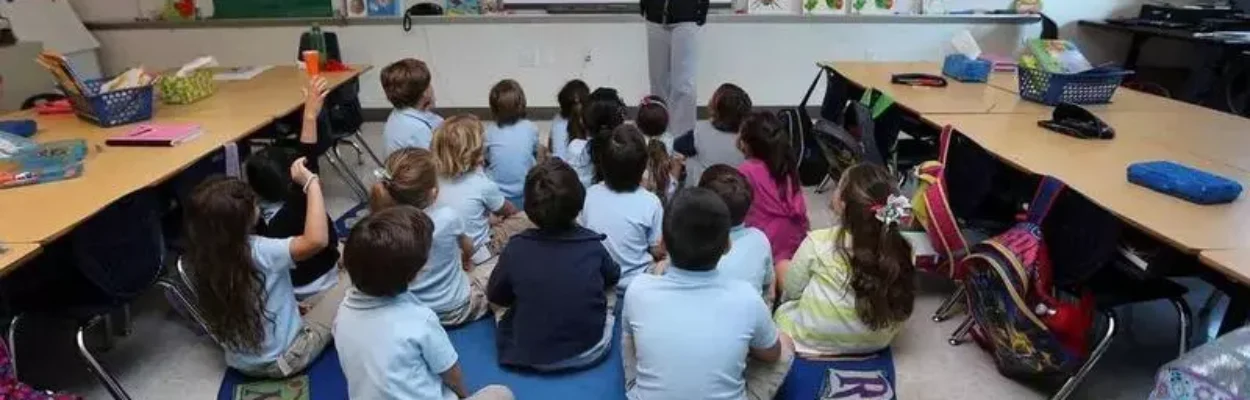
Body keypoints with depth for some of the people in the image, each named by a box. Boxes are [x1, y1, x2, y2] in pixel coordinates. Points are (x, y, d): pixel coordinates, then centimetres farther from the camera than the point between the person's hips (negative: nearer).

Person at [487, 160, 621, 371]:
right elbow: (613, 278, 8)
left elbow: (495, 296, 0)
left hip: (531, 356, 1)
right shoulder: (592, 244, -14)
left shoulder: (516, 248, -17)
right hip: (591, 352, 0)